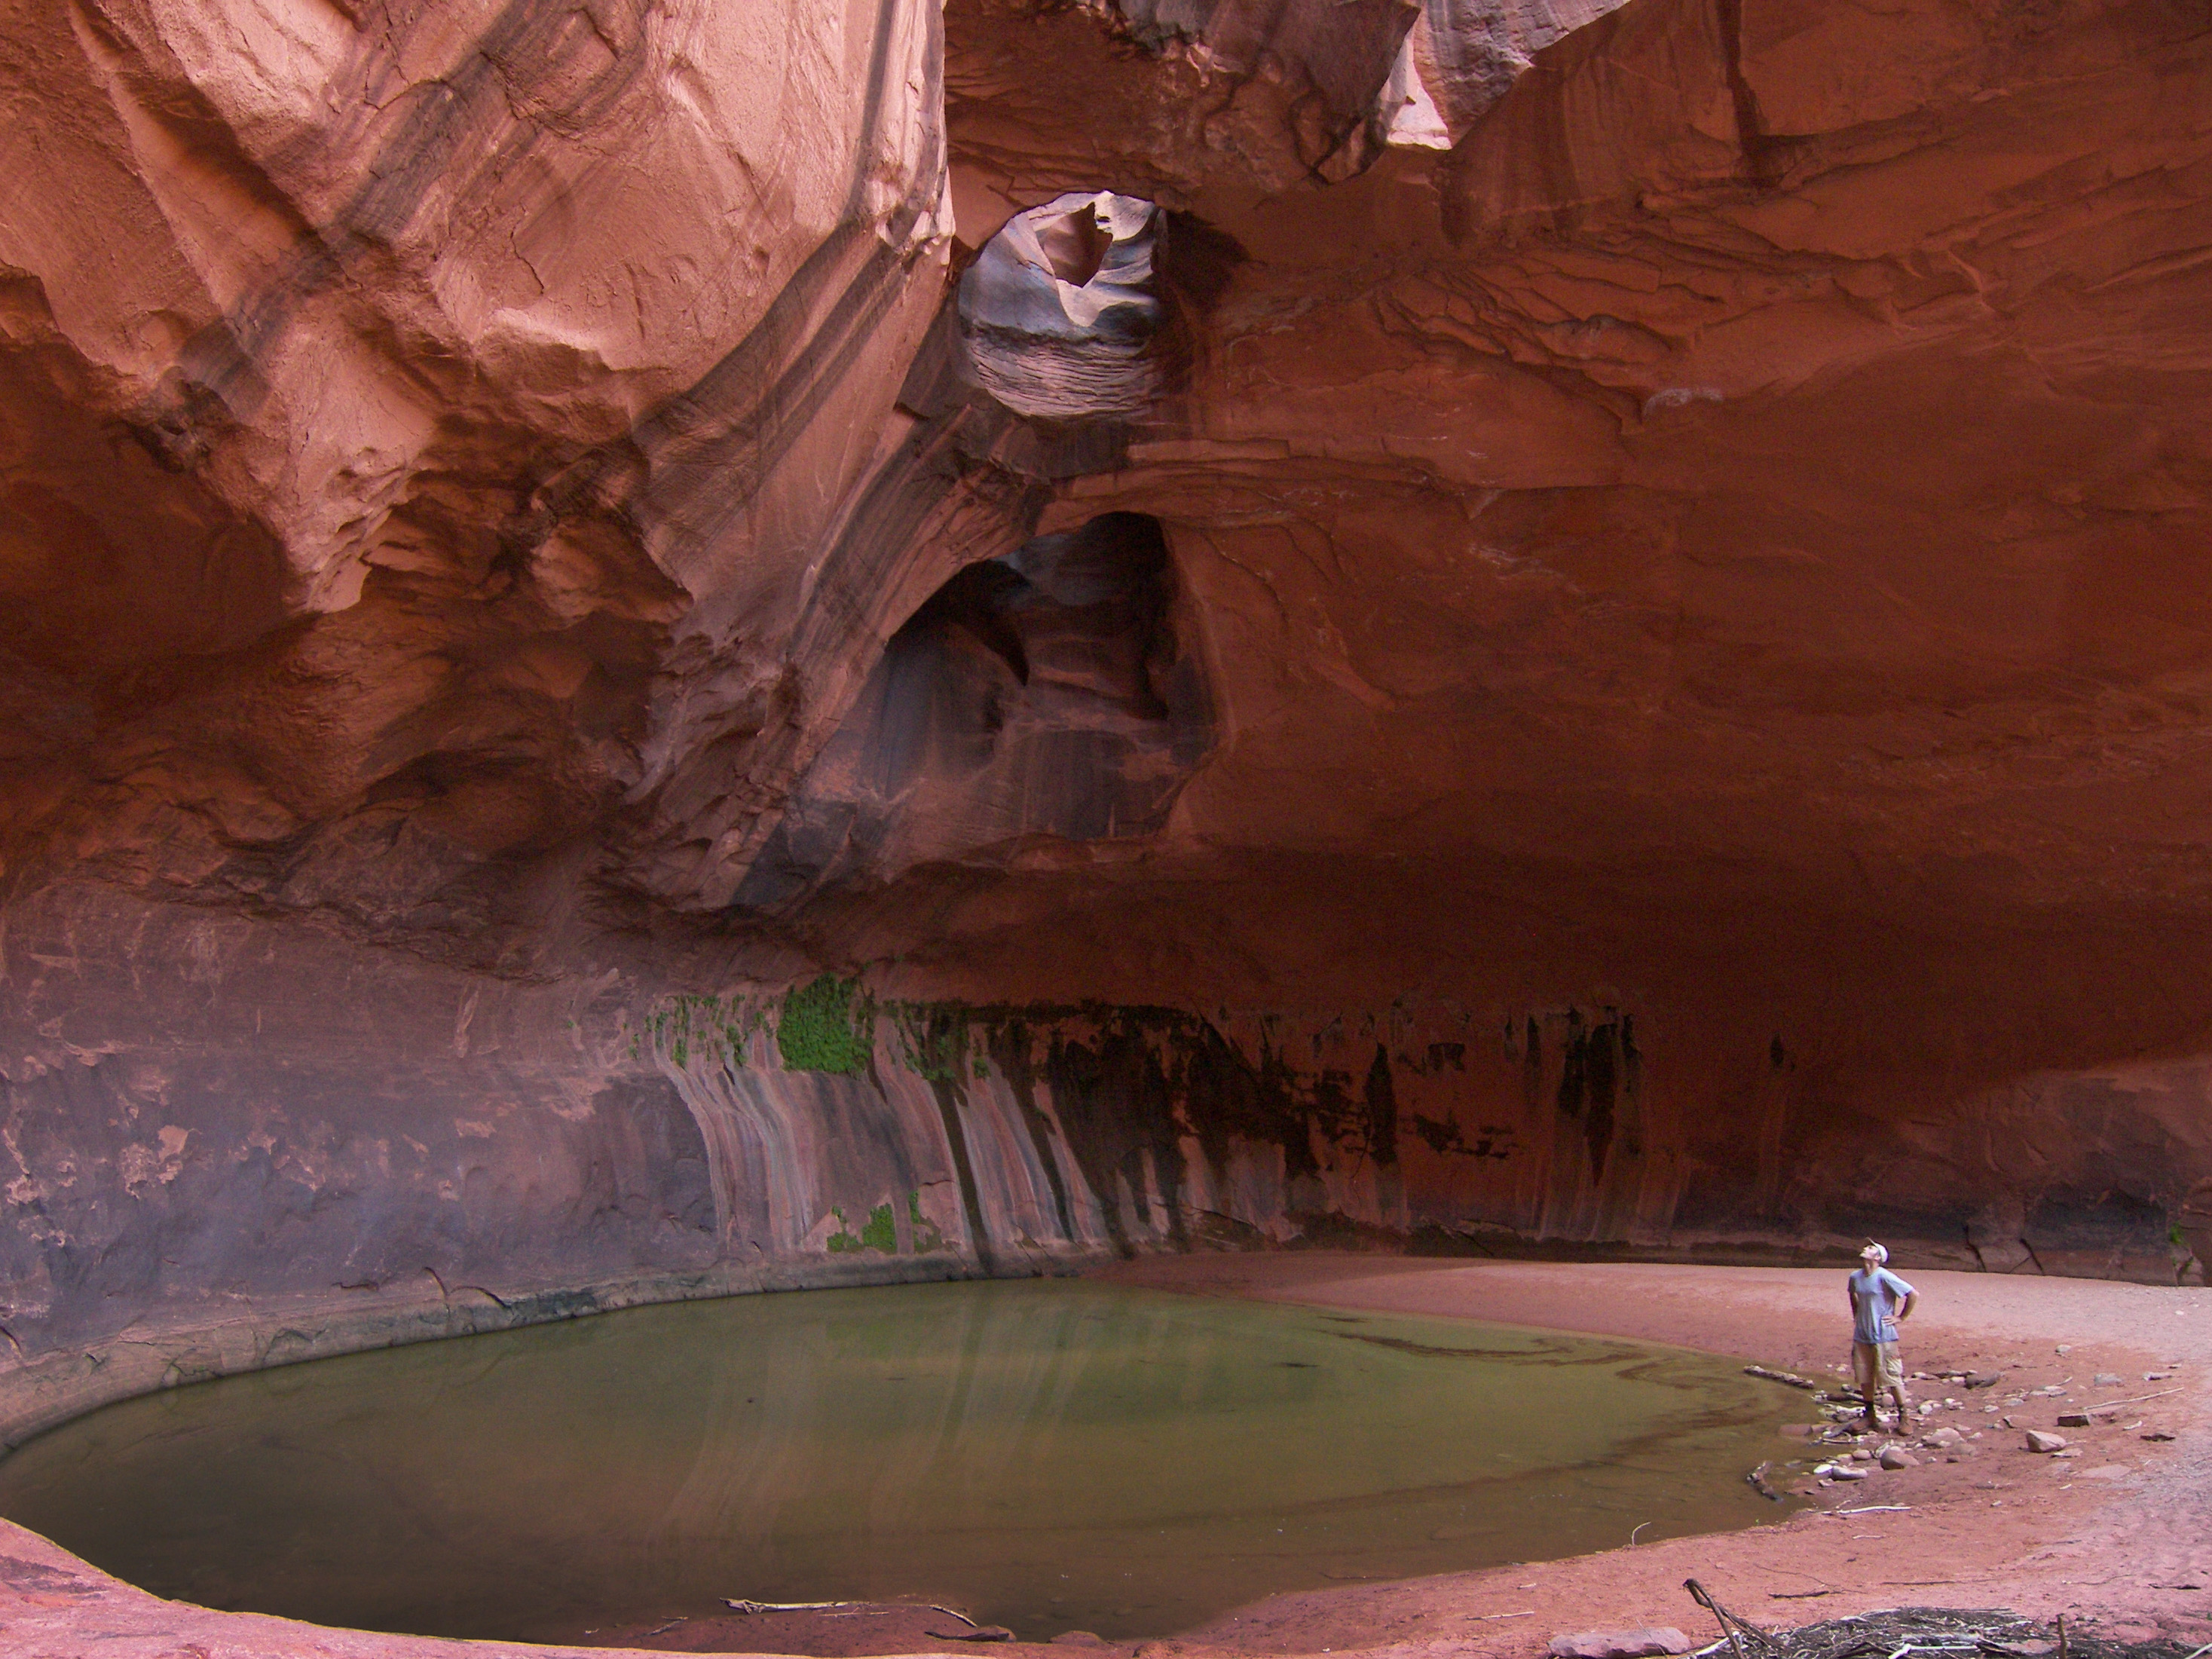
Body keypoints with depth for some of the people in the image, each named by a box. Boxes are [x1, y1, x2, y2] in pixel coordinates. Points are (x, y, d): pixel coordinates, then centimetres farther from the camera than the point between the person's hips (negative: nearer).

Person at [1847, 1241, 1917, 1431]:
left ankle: (1903, 1417, 11)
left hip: (1883, 1336, -6)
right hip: (1861, 1336, 7)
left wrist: (1900, 1317, -11)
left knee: (1891, 1377, -1)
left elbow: (1914, 1294, -17)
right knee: (1865, 1378, 12)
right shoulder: (1855, 1277, 4)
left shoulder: (1884, 1277, -17)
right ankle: (1870, 1416, 24)